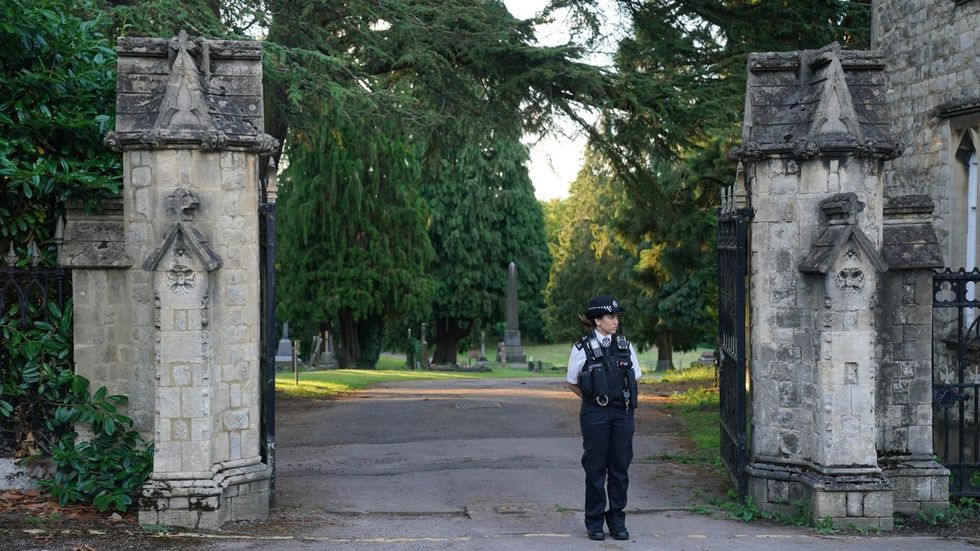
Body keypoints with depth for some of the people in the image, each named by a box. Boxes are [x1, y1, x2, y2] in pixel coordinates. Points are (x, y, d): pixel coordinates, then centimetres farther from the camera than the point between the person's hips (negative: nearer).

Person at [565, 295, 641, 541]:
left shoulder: (625, 345, 7)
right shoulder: (582, 348, -4)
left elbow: (634, 377, 17)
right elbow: (571, 383, 5)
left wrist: (623, 397, 9)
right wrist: (593, 397, 5)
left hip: (622, 412, 3)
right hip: (595, 415, -3)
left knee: (620, 466, 5)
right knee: (595, 467, 2)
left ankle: (617, 520, 14)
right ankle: (594, 522, 11)